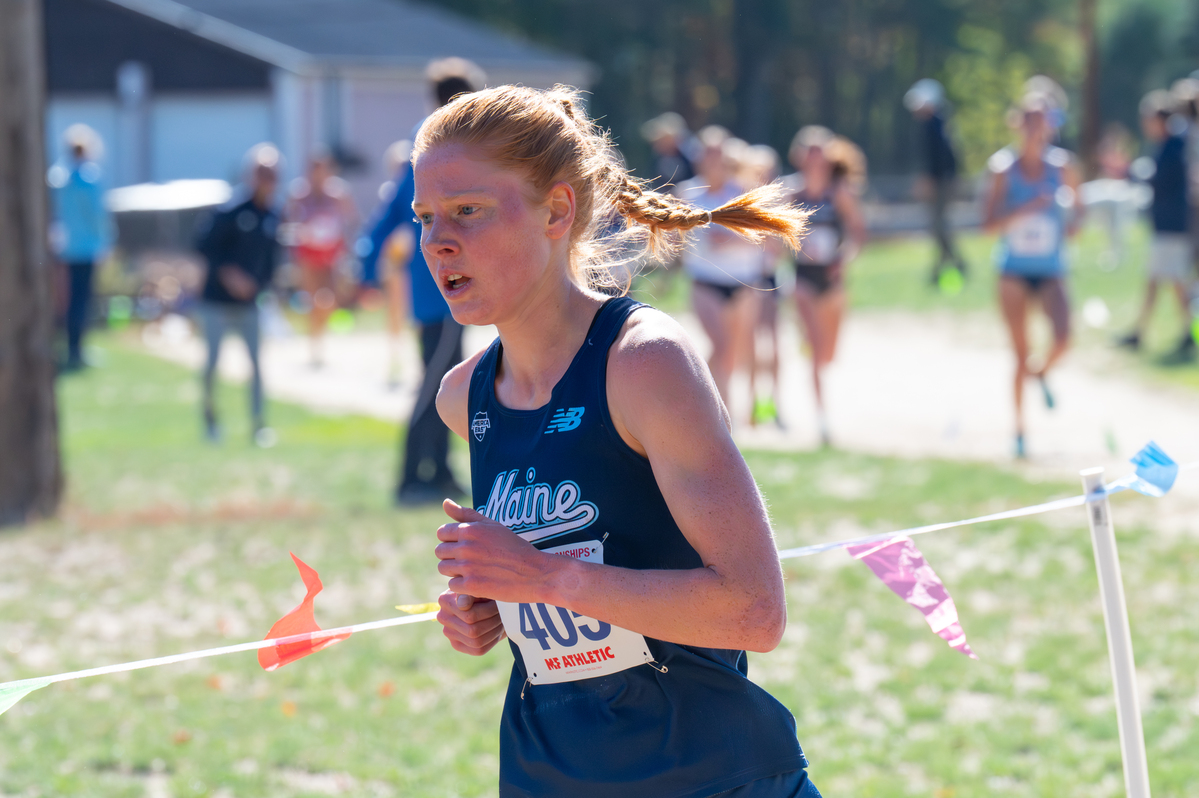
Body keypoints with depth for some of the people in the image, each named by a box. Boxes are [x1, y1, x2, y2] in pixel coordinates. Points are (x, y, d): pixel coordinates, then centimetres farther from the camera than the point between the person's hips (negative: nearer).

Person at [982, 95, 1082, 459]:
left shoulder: (1062, 165, -1)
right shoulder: (1004, 168, -5)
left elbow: (1076, 204, 15)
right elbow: (989, 223, -9)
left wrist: (1072, 224, -7)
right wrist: (1025, 210, -22)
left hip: (1051, 270, 1)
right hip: (1014, 271, -1)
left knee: (1063, 339, -20)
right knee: (1020, 354, 0)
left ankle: (1043, 373, 15)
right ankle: (1019, 428, 13)